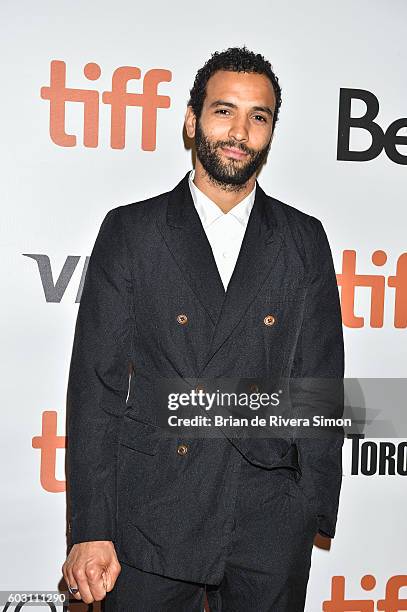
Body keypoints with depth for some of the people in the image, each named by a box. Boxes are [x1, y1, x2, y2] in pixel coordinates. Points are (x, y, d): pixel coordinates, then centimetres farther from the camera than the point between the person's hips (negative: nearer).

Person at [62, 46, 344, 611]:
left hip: (270, 524, 2)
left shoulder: (304, 240, 4)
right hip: (150, 520, -1)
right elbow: (96, 382, -4)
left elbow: (320, 383, 5)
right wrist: (90, 529, -7)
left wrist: (317, 507, 2)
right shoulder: (130, 230, -1)